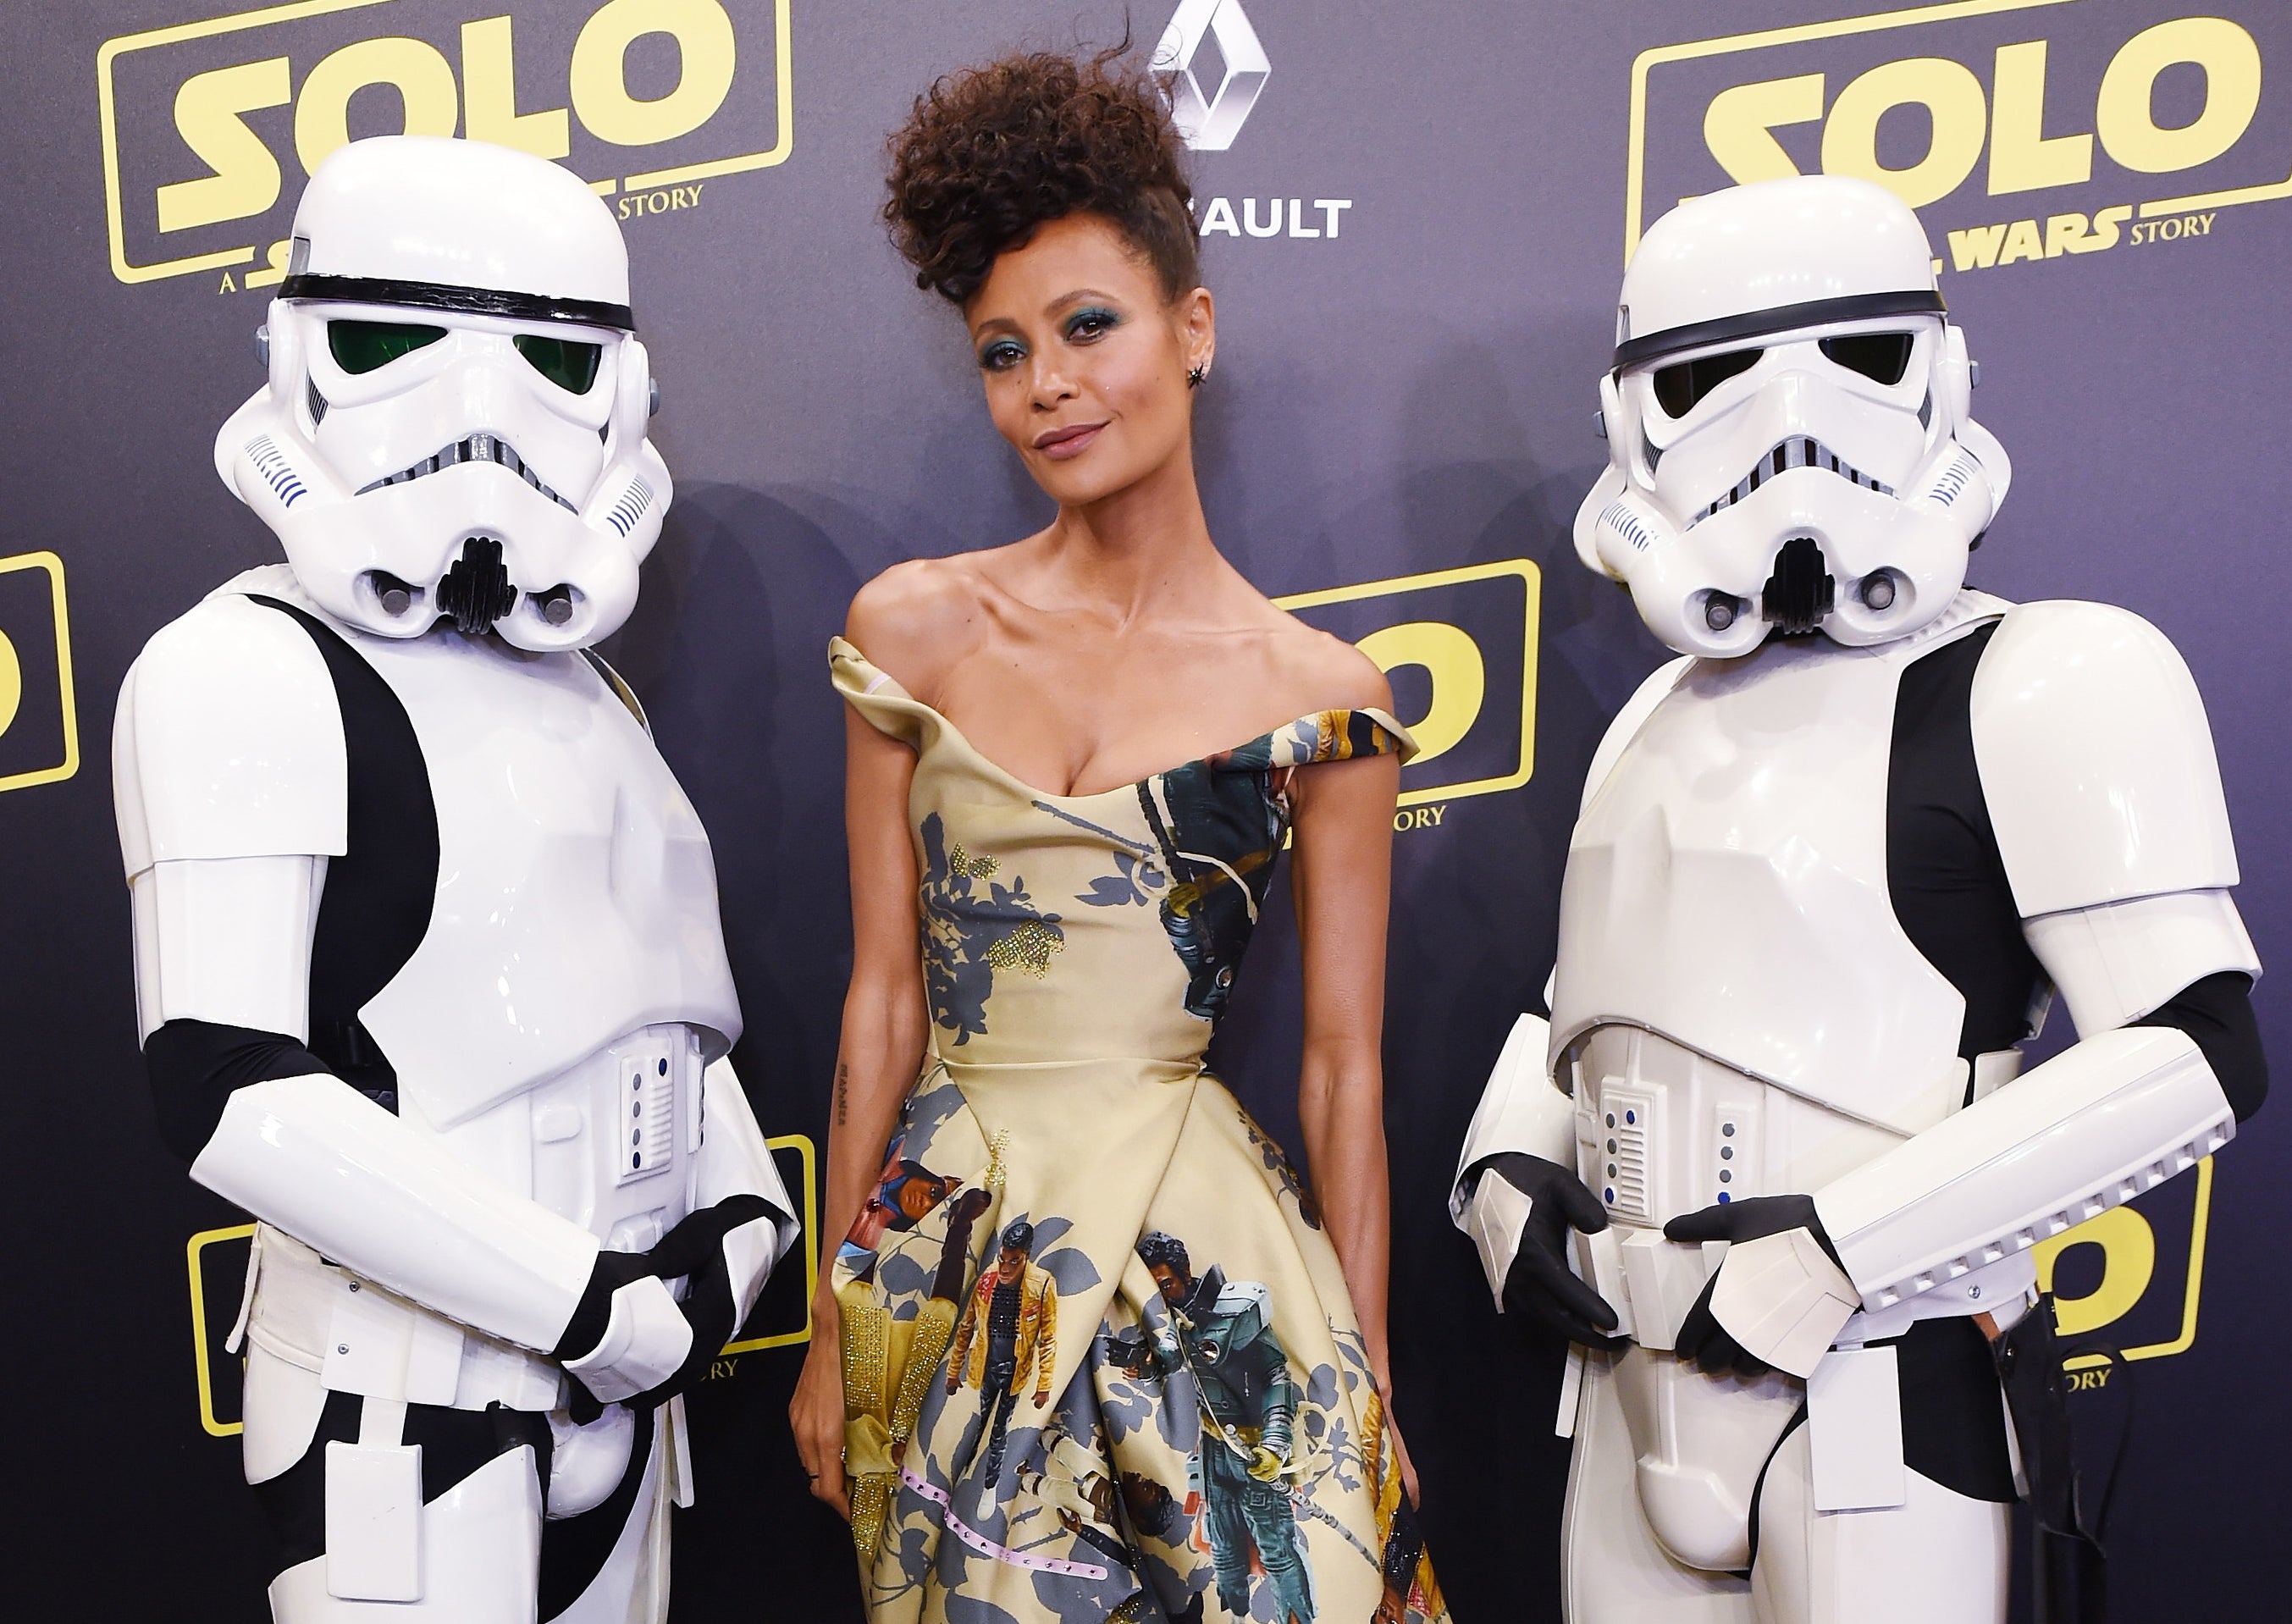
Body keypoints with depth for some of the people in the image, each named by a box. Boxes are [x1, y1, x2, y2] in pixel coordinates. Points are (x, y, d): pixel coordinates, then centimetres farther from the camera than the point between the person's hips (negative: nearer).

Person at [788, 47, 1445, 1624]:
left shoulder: (1321, 695, -6)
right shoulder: (916, 627, -2)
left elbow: (1343, 1066, -2)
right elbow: (885, 996, 0)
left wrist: (1365, 1386, 1)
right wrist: (835, 1326, 2)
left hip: (1203, 1252, -1)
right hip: (953, 1251, 2)